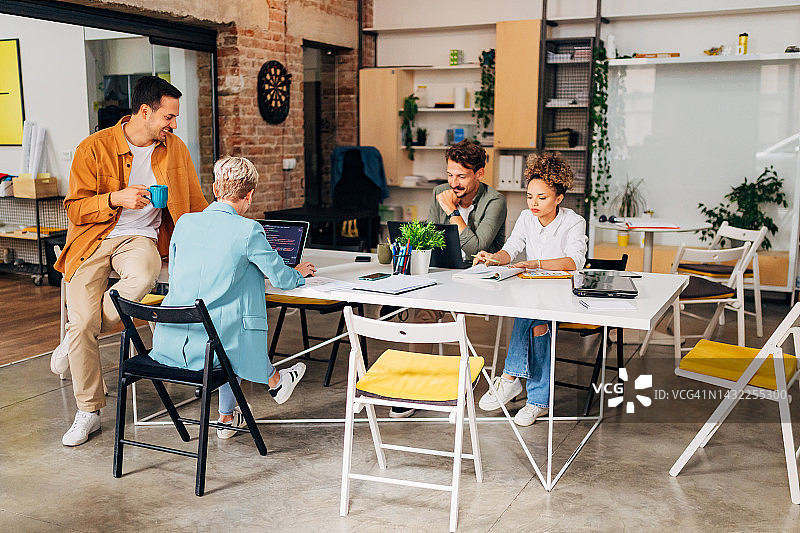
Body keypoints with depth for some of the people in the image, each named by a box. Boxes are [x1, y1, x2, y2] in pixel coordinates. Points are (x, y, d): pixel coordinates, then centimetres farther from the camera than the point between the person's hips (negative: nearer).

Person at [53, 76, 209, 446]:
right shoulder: (94, 148, -5)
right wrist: (116, 198, -20)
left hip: (140, 238, 2)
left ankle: (75, 337, -7)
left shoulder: (174, 148, 7)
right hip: (93, 239, -1)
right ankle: (88, 412, 4)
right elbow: (74, 208, -3)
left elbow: (195, 203, 19)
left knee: (143, 278, -35)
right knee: (82, 324, -16)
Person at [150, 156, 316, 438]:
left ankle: (227, 418, 45)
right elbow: (282, 279, -1)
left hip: (168, 346, 5)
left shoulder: (185, 222, 4)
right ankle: (274, 381, 53)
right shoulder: (248, 230, -11)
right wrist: (299, 272, 23)